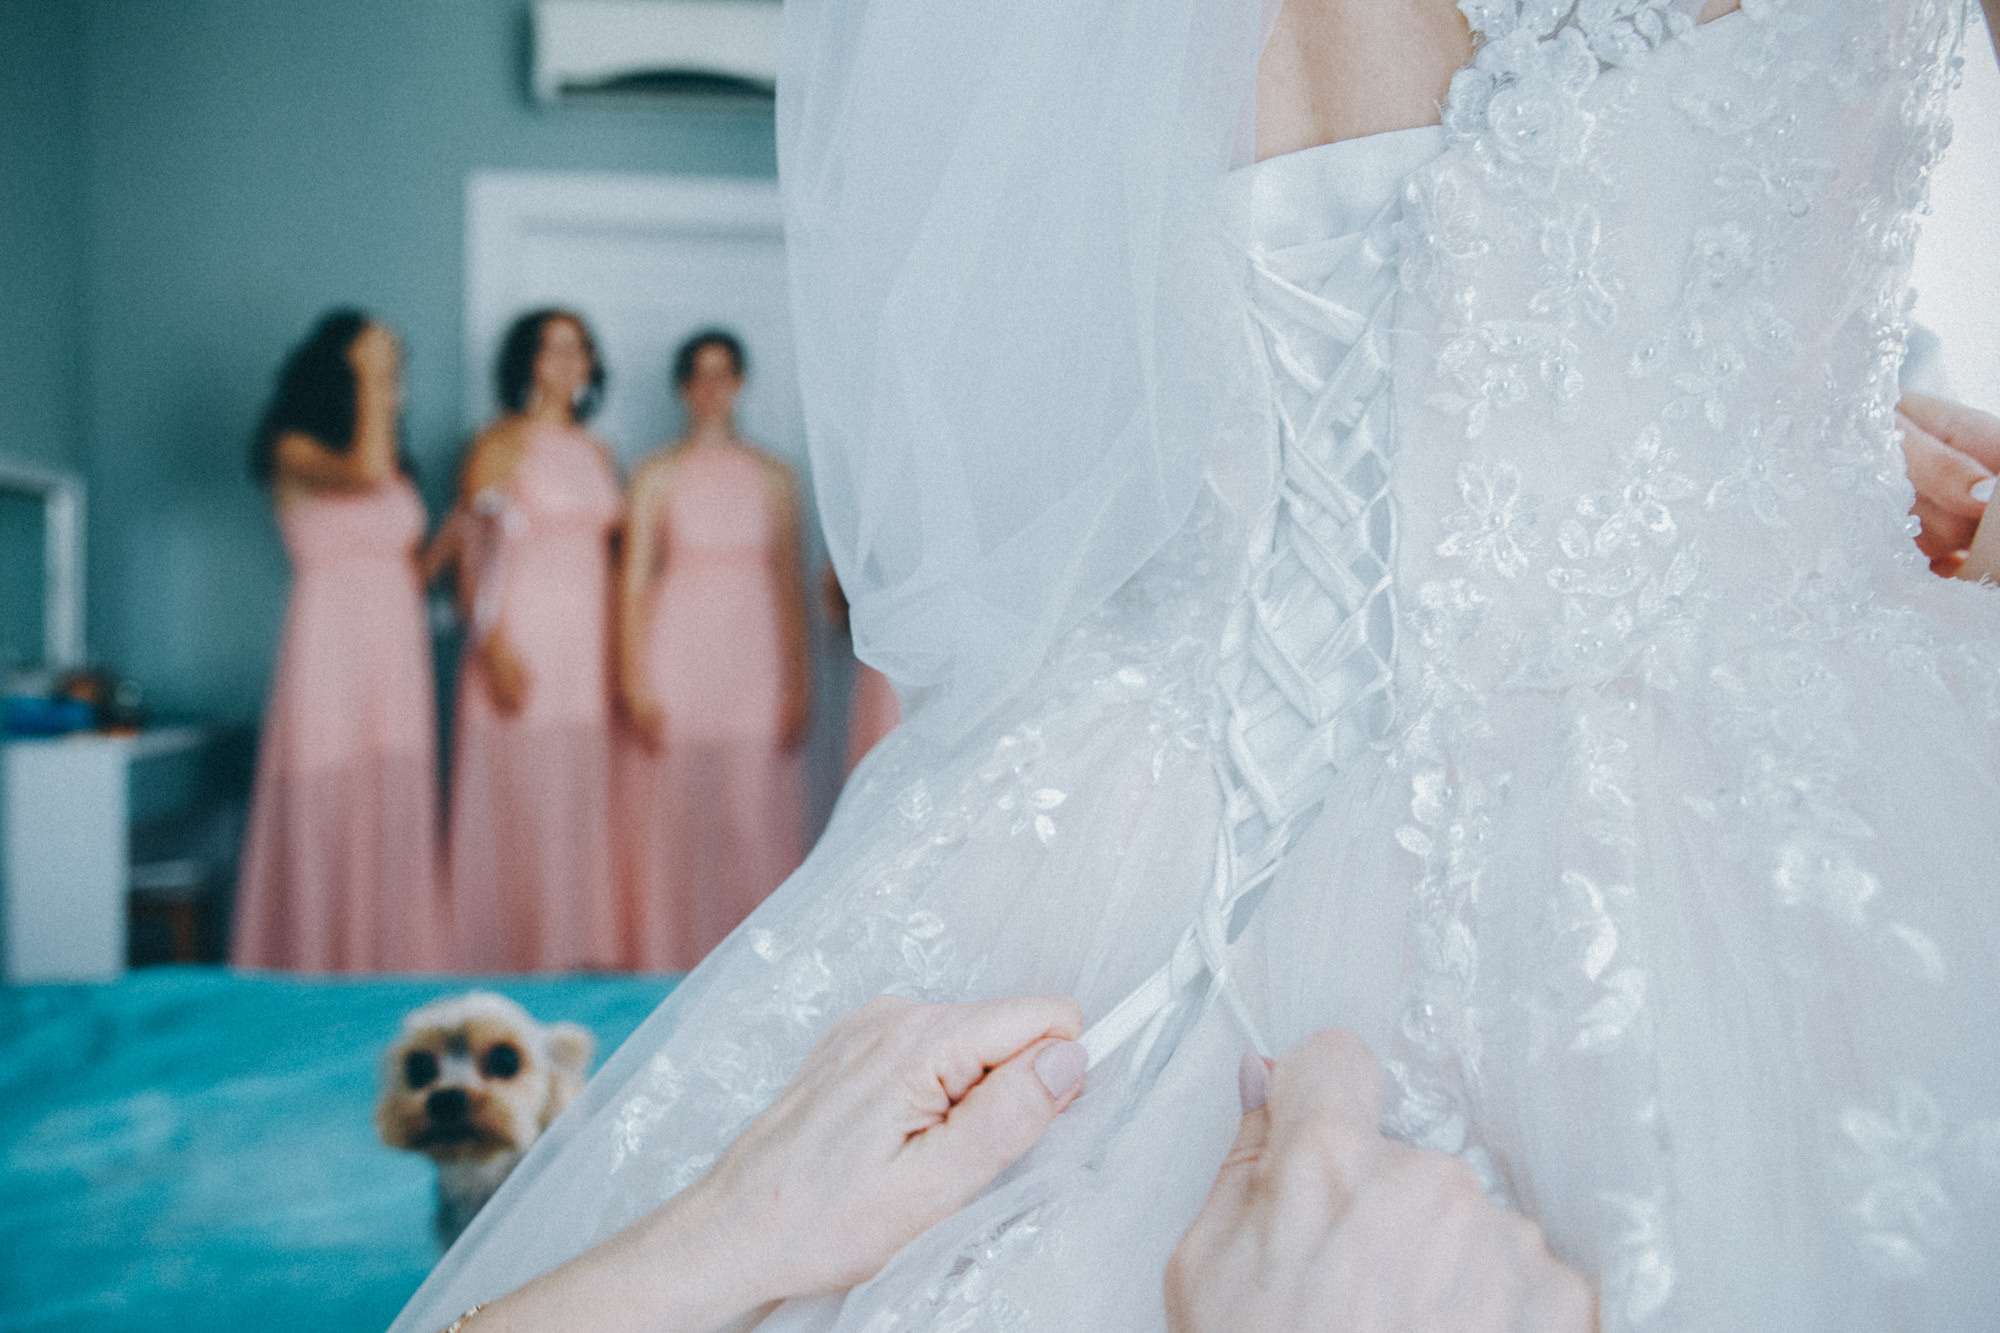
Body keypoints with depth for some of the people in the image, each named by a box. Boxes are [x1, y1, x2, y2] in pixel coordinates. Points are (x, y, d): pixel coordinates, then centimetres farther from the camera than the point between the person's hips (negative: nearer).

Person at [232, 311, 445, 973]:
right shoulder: (295, 450, -3)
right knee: (328, 825, -4)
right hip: (330, 646, -6)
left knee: (396, 825, 5)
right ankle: (318, 973, 4)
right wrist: (367, 374, -13)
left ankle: (392, 965, 11)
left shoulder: (397, 463, 17)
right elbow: (363, 473, -24)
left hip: (398, 652, 6)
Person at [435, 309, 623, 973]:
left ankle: (578, 954, 12)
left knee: (582, 803, 5)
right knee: (519, 801, -4)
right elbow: (474, 554, -6)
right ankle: (511, 953, 5)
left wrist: (619, 656, 11)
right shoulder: (498, 445, -1)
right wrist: (494, 647, -14)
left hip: (586, 648, 5)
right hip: (521, 642, -5)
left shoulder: (596, 453, 15)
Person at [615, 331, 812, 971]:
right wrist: (635, 688, -6)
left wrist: (799, 686, 1)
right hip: (676, 665, -1)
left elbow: (790, 586, 7)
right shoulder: (657, 476, 3)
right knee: (672, 827, 0)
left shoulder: (773, 479, 8)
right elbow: (633, 582, 1)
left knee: (756, 825, 0)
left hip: (754, 668, 1)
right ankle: (671, 968, 9)